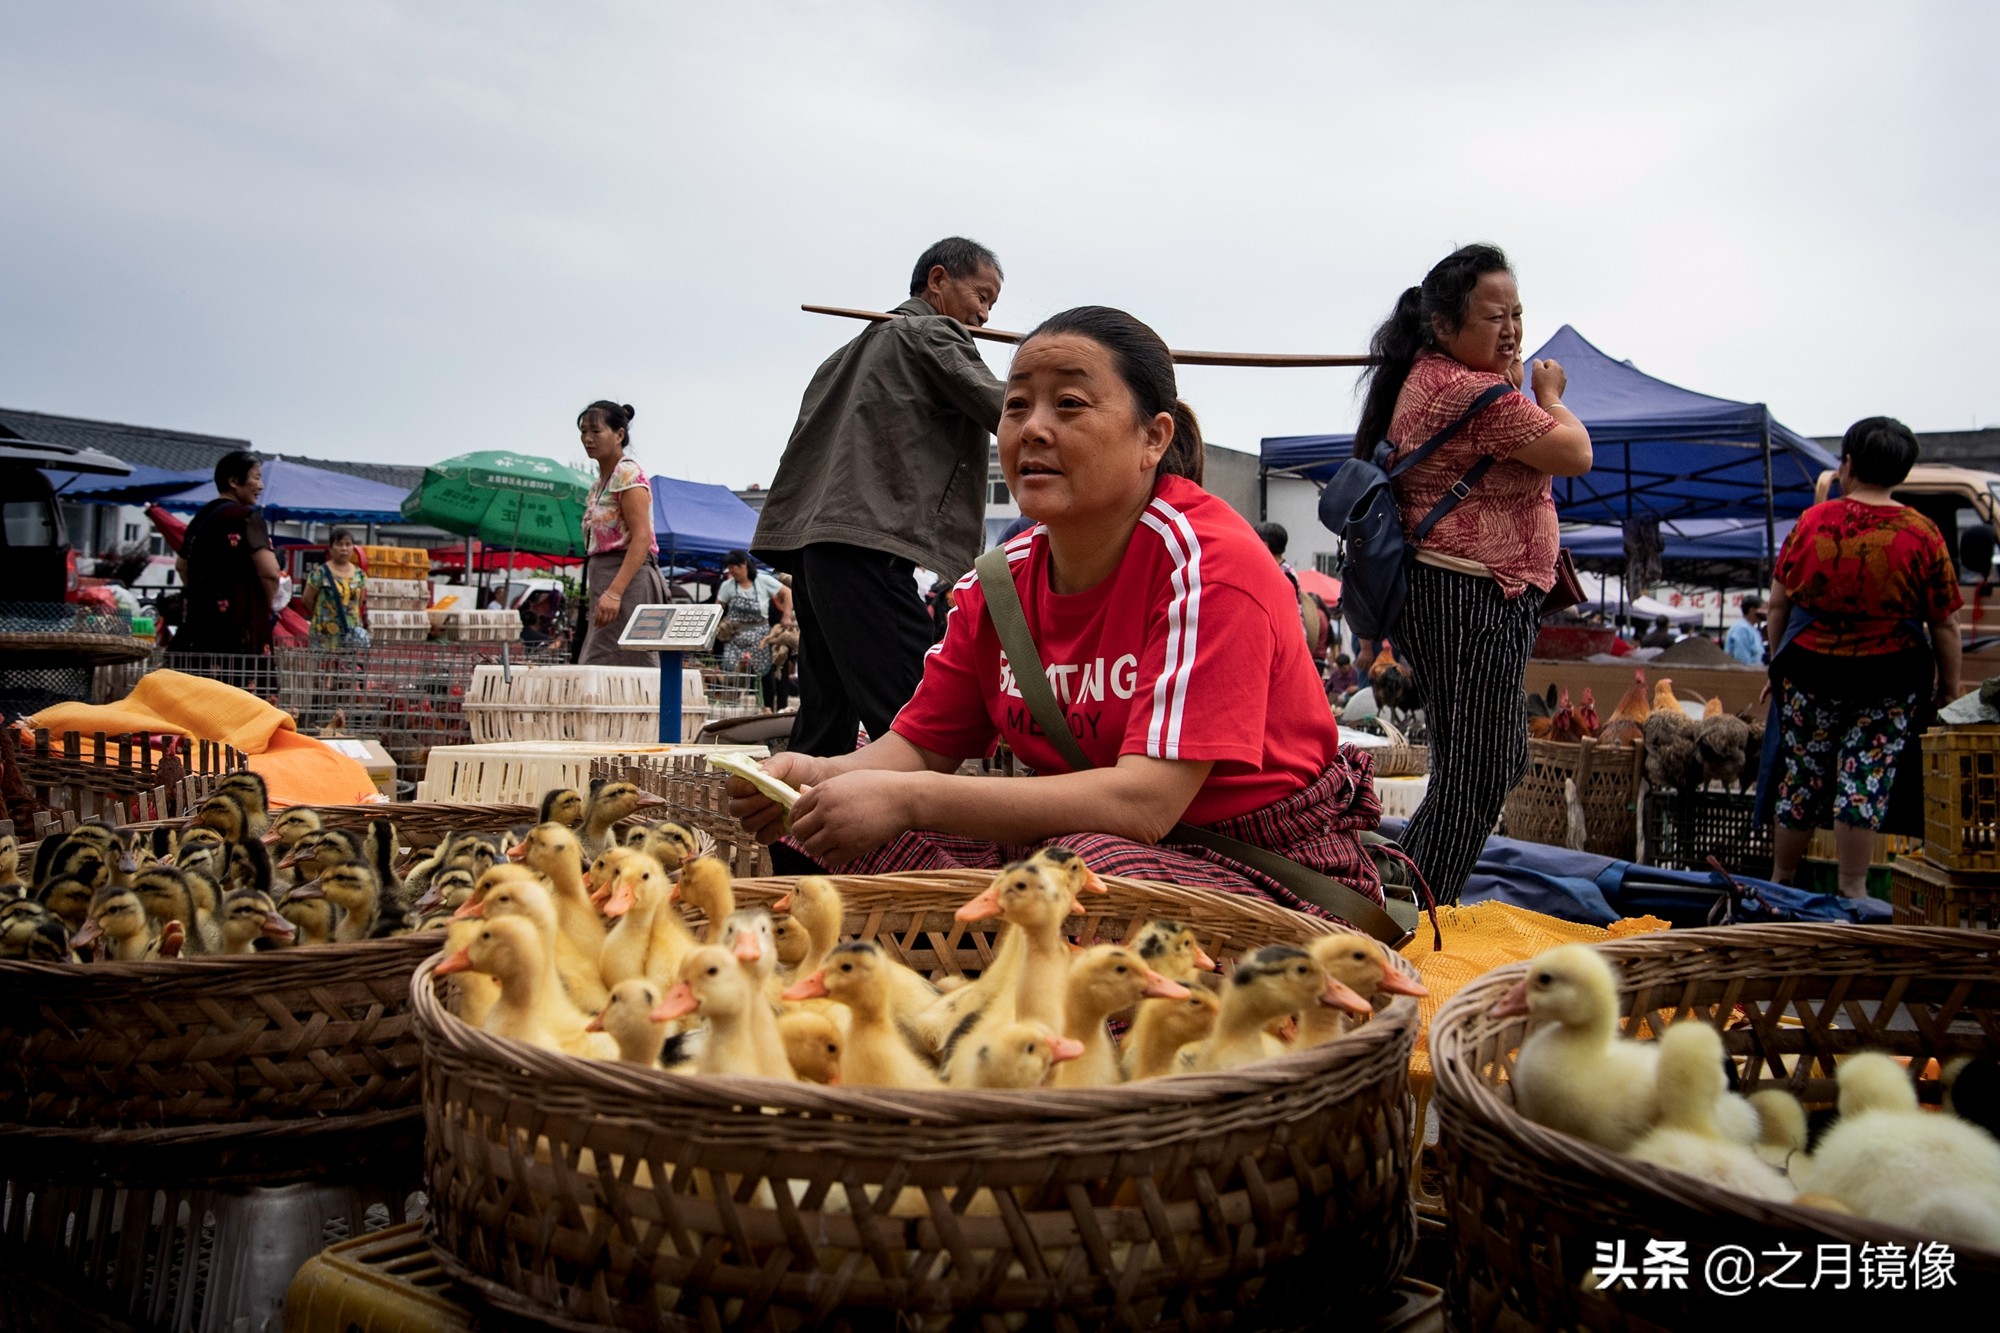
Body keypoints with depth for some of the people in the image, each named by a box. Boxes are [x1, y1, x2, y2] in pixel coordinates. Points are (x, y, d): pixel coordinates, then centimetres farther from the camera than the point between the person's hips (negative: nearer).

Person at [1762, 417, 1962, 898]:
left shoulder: (1812, 521, -4)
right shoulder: (1922, 534, -7)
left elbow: (1778, 603, 2)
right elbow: (1945, 626, -4)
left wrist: (1777, 665, 14)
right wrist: (1950, 691, 7)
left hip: (1810, 669, 1)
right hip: (1890, 681, -1)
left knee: (1799, 776, 11)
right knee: (1865, 779, 4)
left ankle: (1781, 883, 24)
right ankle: (1852, 891, 8)